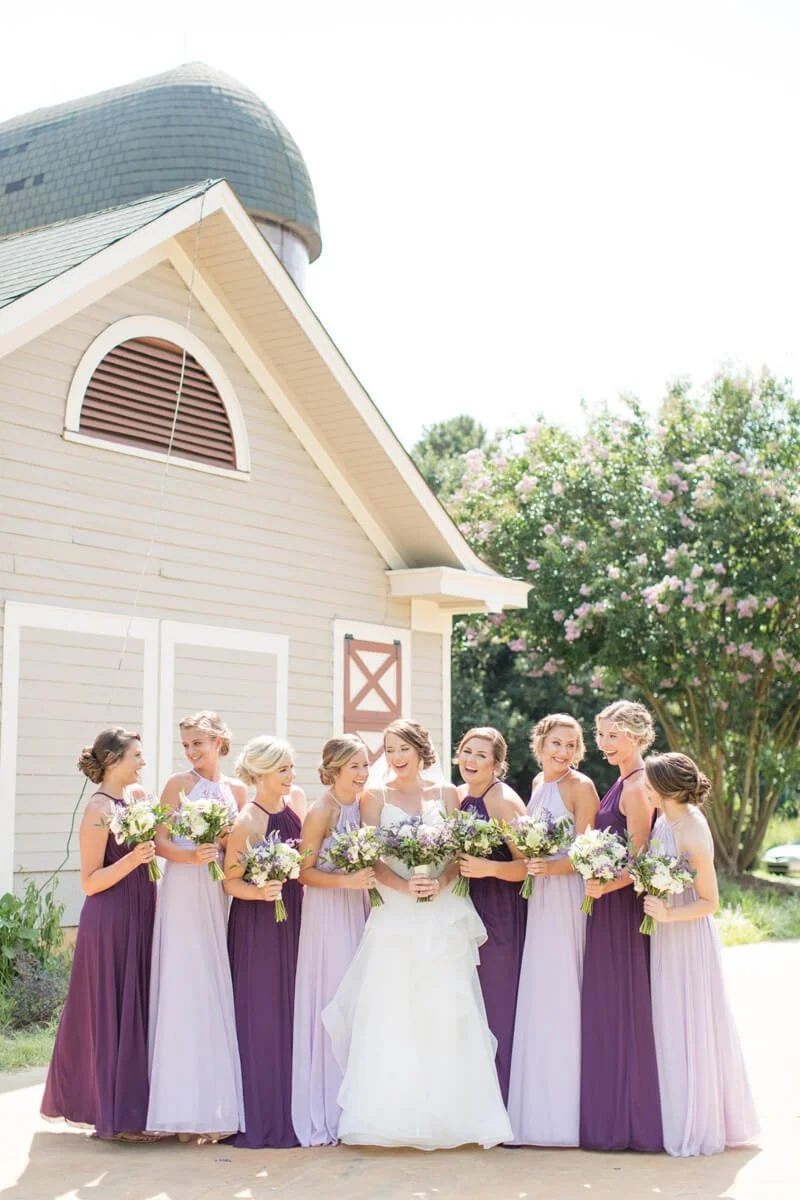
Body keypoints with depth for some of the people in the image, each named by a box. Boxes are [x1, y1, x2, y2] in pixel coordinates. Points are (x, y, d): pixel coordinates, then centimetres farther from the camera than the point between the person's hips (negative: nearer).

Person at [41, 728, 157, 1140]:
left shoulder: (138, 795, 9)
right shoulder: (99, 809, -13)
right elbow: (90, 882, -15)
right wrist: (132, 859, -26)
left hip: (140, 918, 8)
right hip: (111, 921, -8)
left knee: (137, 1008, 11)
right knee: (111, 1011, -1)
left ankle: (134, 1104, 20)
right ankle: (114, 1114, 7)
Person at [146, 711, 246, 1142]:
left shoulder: (237, 790, 12)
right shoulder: (179, 784, 0)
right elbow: (161, 842, -5)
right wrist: (191, 856, -22)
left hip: (221, 895, 4)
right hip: (184, 894, -4)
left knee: (218, 992, 4)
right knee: (185, 991, -6)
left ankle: (218, 1103, 10)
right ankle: (188, 1108, -2)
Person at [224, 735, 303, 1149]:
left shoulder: (293, 803, 6)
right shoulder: (246, 822, -15)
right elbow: (230, 882, -13)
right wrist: (260, 892, -29)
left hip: (292, 920, 7)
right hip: (257, 927, -7)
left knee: (290, 1013, 10)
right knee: (261, 1019, -2)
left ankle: (288, 1113, 20)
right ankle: (259, 1121, 8)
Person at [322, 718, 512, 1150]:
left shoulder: (445, 794, 10)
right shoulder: (375, 796, 6)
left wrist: (440, 883, -13)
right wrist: (405, 886, -17)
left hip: (444, 916, 1)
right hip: (395, 919, -1)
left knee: (445, 1015, 0)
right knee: (391, 1017, -3)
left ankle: (447, 1112, 7)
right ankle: (393, 1114, 1)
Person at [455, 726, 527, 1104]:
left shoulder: (504, 801, -12)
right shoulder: (459, 796, 10)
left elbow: (527, 865, -16)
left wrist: (489, 868, -29)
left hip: (500, 915, -7)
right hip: (467, 909, 8)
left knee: (495, 1003, -2)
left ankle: (498, 1101, 8)